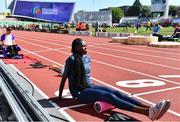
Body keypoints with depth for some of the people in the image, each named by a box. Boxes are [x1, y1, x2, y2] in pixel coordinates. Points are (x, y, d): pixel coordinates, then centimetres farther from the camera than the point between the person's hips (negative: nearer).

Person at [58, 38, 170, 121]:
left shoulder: (87, 58, 8)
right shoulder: (72, 60, -13)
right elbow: (64, 78, -7)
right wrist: (60, 96, 0)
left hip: (91, 87, 7)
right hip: (81, 93, -7)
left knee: (116, 93, -15)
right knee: (108, 96, -28)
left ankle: (149, 109, -30)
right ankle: (148, 112, -44)